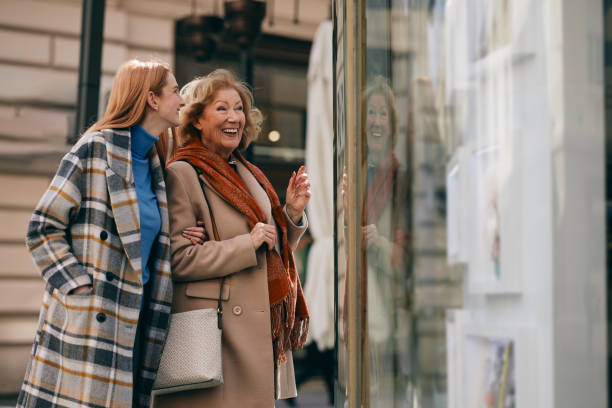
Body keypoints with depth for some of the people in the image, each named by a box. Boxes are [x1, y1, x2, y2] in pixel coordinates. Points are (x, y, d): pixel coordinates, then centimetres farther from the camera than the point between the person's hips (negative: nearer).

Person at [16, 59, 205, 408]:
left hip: (133, 321, 7)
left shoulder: (152, 163, 17)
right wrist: (79, 287, -14)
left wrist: (176, 243, 7)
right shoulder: (97, 149, -6)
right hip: (86, 323, -7)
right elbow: (43, 228, -7)